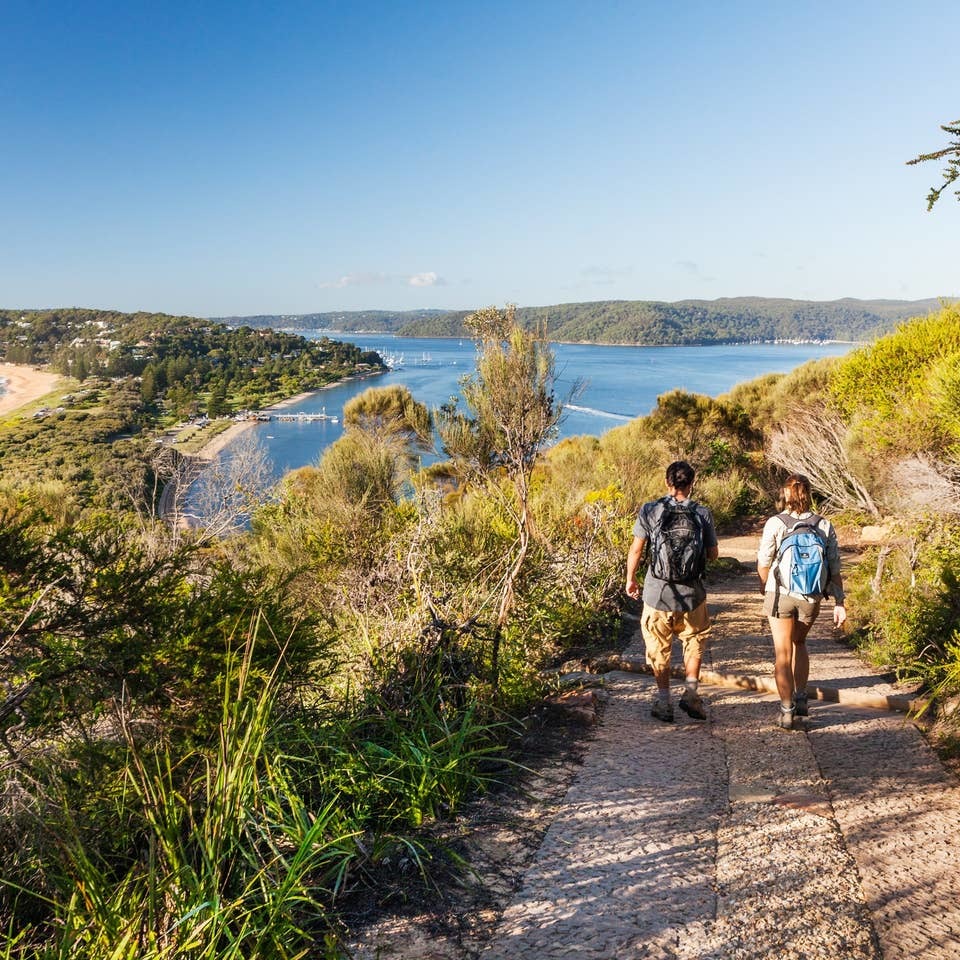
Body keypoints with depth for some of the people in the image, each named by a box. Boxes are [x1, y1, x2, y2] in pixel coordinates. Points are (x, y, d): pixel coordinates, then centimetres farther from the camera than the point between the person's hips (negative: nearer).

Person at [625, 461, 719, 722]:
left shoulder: (650, 511, -7)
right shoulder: (702, 513, -5)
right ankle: (691, 692, 16)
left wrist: (630, 579, 10)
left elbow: (636, 549, -4)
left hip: (657, 592, -1)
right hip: (691, 593, 1)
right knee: (694, 642, 23)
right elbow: (713, 554, 2)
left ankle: (663, 702, 18)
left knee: (659, 647, 13)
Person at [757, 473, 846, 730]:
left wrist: (766, 589, 13)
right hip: (811, 598, 3)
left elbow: (763, 564, -6)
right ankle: (801, 698, 23)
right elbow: (834, 569, -3)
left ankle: (787, 711, 9)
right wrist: (839, 603, 3)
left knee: (783, 652, 8)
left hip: (780, 594, -3)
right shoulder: (824, 526, -4)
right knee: (799, 643, 26)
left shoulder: (775, 524, -11)